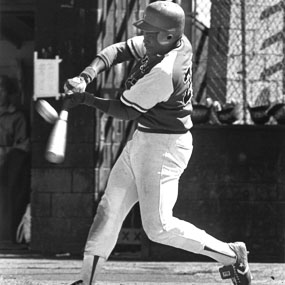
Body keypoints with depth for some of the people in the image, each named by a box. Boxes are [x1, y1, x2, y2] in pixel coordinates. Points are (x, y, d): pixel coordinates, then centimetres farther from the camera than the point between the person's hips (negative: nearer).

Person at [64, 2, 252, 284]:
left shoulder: (164, 72, -29)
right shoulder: (177, 42, -4)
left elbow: (126, 111, -19)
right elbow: (119, 50, 1)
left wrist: (85, 99, -8)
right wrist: (86, 75, -13)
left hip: (165, 147, -10)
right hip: (142, 140, 10)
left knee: (157, 226, -9)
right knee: (110, 207, 11)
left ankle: (231, 255, 2)